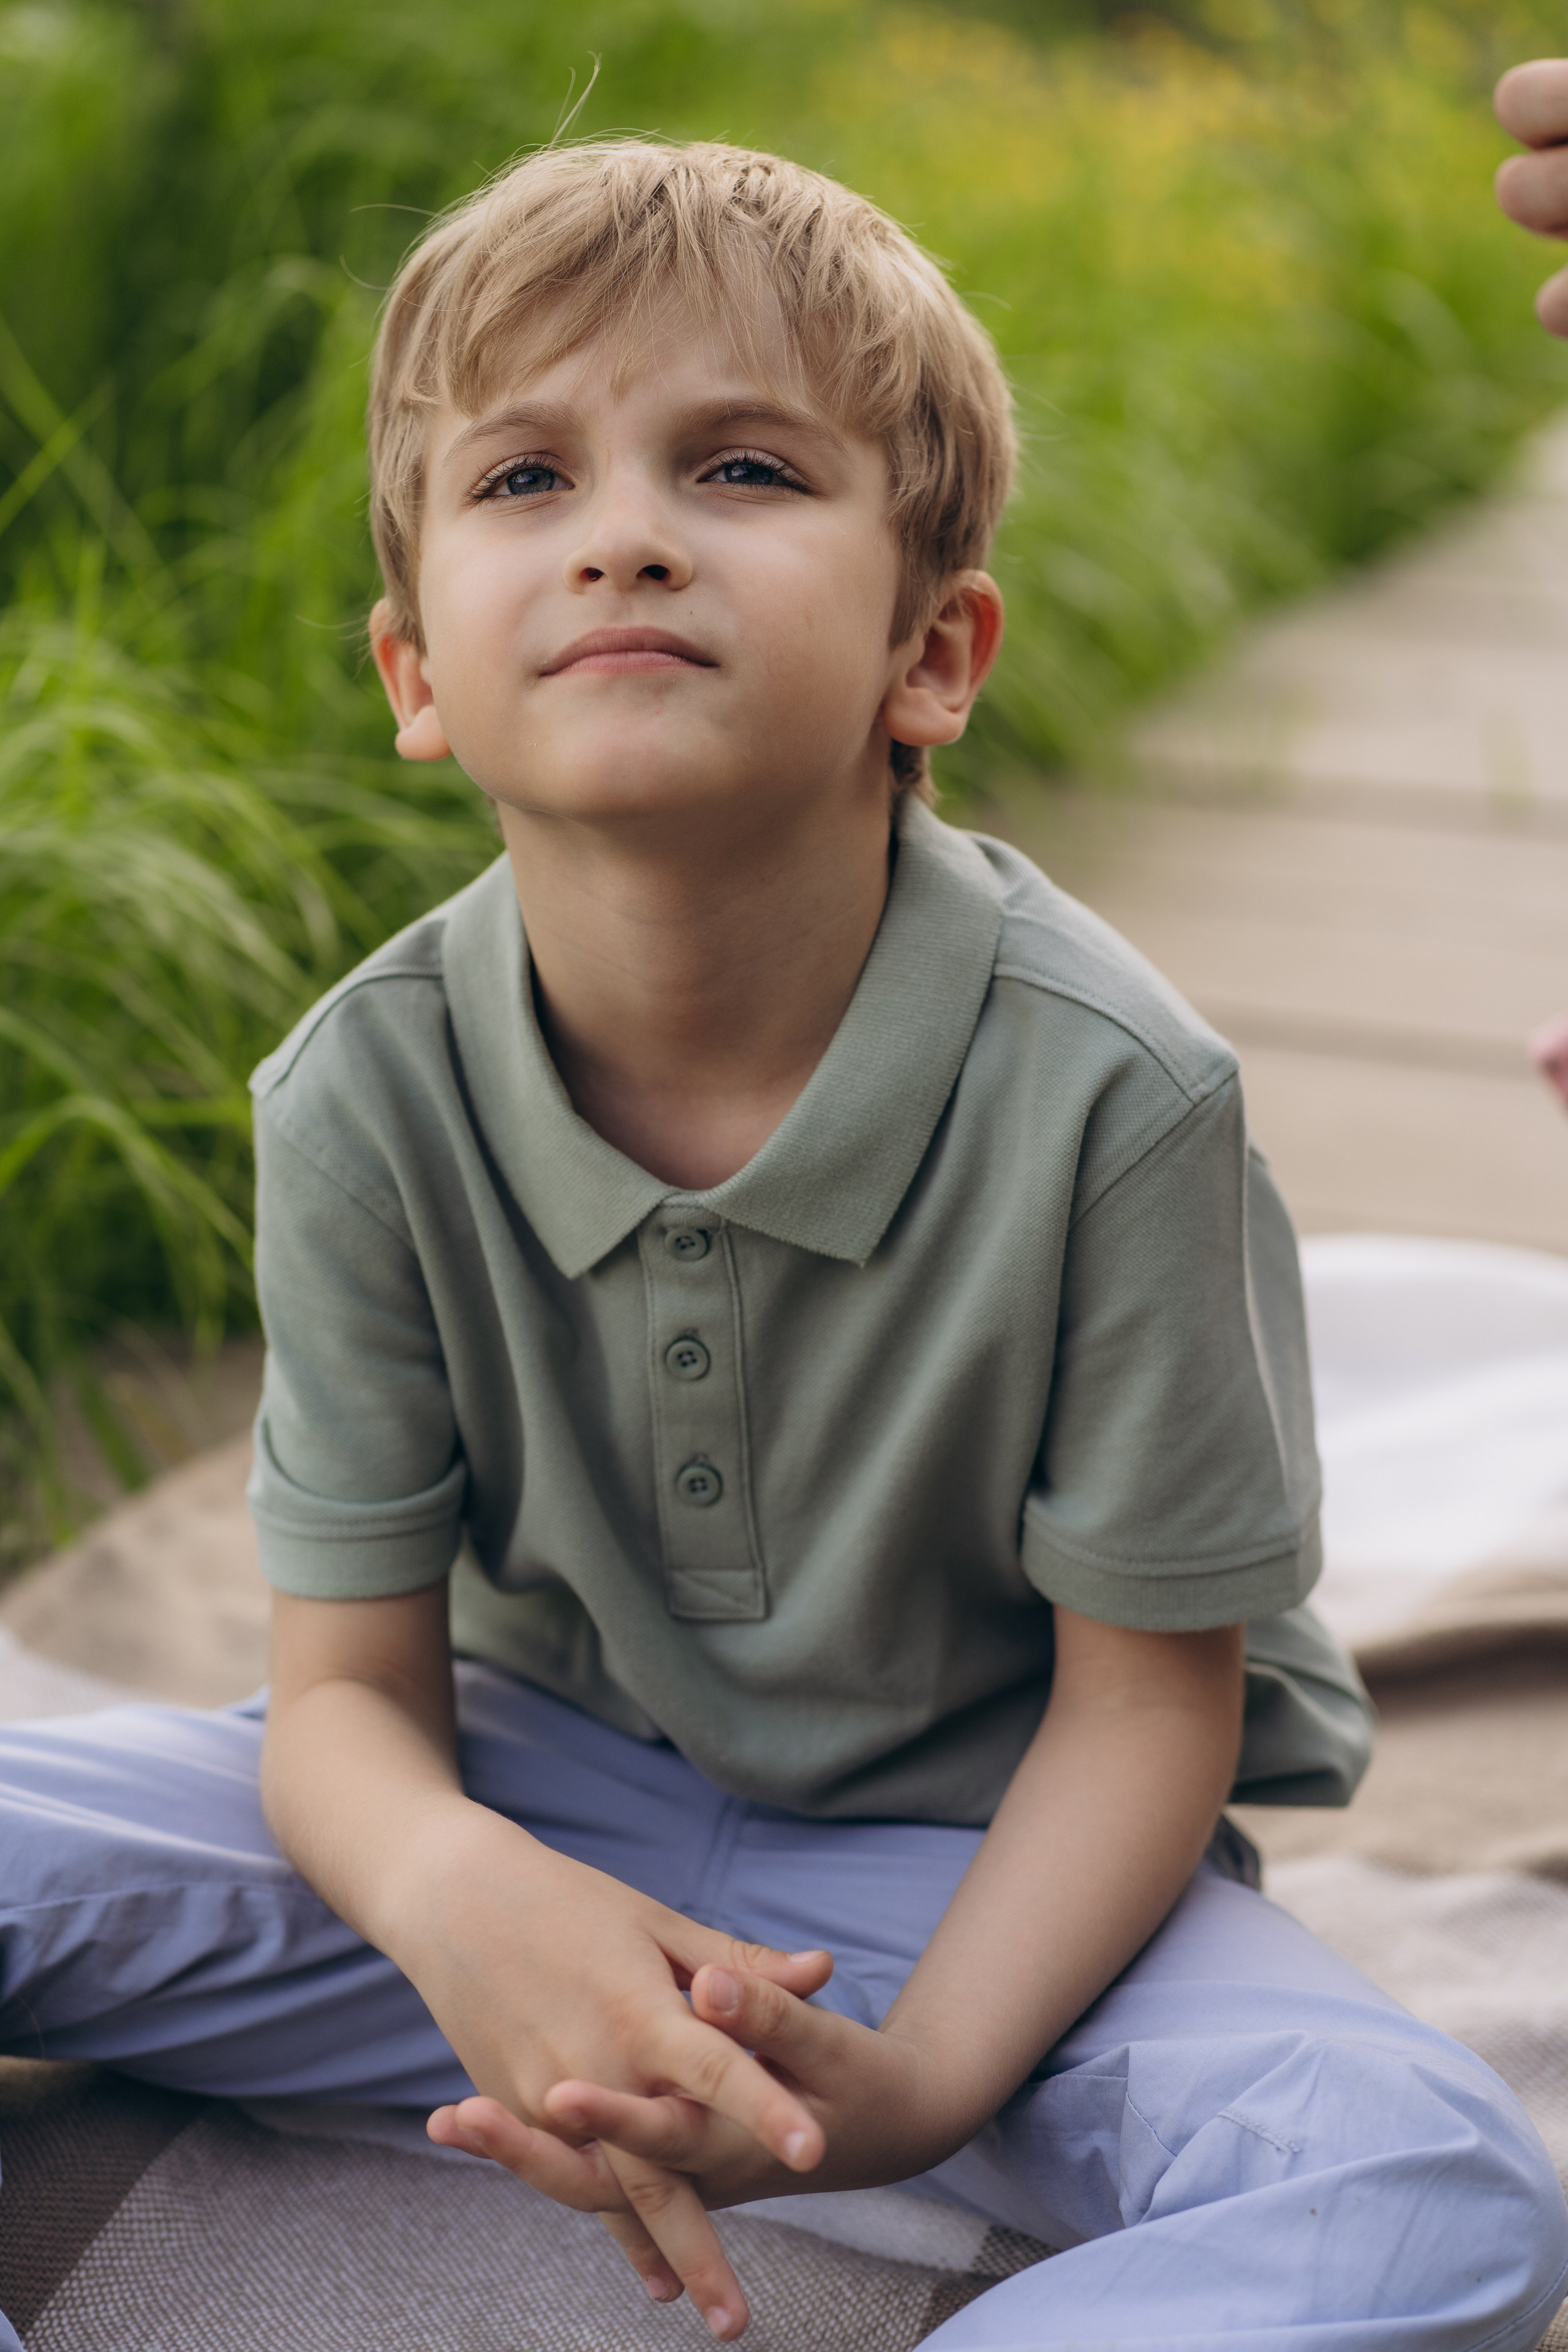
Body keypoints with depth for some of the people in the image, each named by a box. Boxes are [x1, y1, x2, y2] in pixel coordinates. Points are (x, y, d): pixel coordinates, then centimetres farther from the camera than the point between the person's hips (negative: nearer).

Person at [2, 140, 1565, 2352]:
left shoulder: (1103, 1091, -22)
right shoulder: (366, 1096, -14)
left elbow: (1147, 1696, -13)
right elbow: (352, 1681, -7)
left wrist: (910, 2081, -29)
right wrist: (458, 1896, -32)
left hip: (986, 1857, -1)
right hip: (542, 1817, 2)